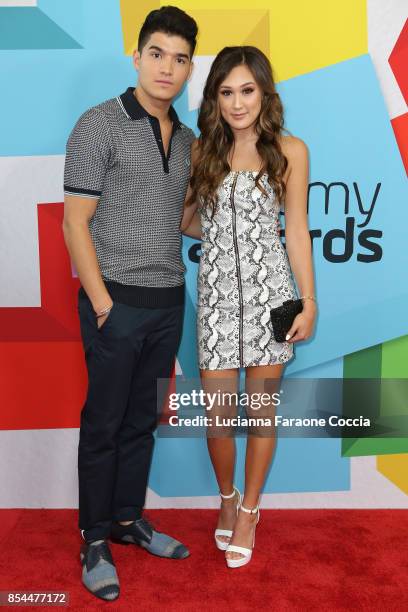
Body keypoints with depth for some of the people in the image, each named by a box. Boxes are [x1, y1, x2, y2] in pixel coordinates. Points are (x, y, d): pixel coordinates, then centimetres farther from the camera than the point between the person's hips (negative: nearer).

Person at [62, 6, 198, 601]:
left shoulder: (186, 139, 12)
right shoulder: (100, 124, -8)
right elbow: (75, 222, -11)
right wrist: (102, 302, -14)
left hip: (168, 302, 6)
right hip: (118, 302, -6)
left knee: (143, 420, 15)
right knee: (104, 423, 4)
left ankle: (129, 519, 32)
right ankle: (95, 541, 20)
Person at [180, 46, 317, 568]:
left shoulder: (290, 150, 1)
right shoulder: (200, 150, 7)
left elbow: (296, 229, 1)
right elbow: (185, 218, 14)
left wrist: (309, 301, -1)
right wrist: (227, 237, -2)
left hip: (270, 289, -1)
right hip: (216, 290, 1)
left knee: (261, 409, 8)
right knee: (219, 413, 3)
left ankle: (249, 510, 29)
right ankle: (226, 497, 32)